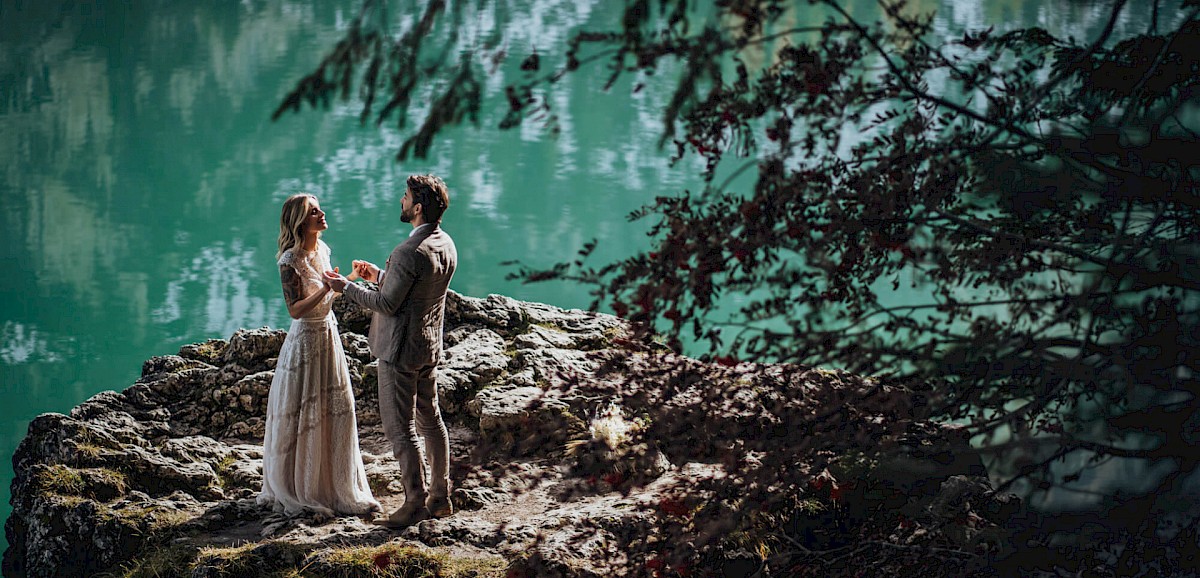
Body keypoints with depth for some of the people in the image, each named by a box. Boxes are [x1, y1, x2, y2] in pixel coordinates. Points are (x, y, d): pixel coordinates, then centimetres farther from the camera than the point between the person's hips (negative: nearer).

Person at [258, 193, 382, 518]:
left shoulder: (322, 249, 6)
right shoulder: (290, 260, -18)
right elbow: (295, 309, -20)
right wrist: (325, 289, -30)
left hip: (329, 335, 8)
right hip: (305, 339, -8)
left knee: (337, 412, 10)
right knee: (303, 417, 1)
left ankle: (336, 487, 21)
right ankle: (297, 492, 13)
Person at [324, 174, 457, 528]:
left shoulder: (409, 253, -26)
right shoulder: (446, 246, 3)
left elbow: (387, 304, -19)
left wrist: (346, 288, -8)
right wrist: (379, 275, 14)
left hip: (400, 351, -9)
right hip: (430, 346, 9)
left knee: (400, 429, 0)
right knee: (430, 420, 17)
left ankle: (416, 502, 5)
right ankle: (440, 498, 23)